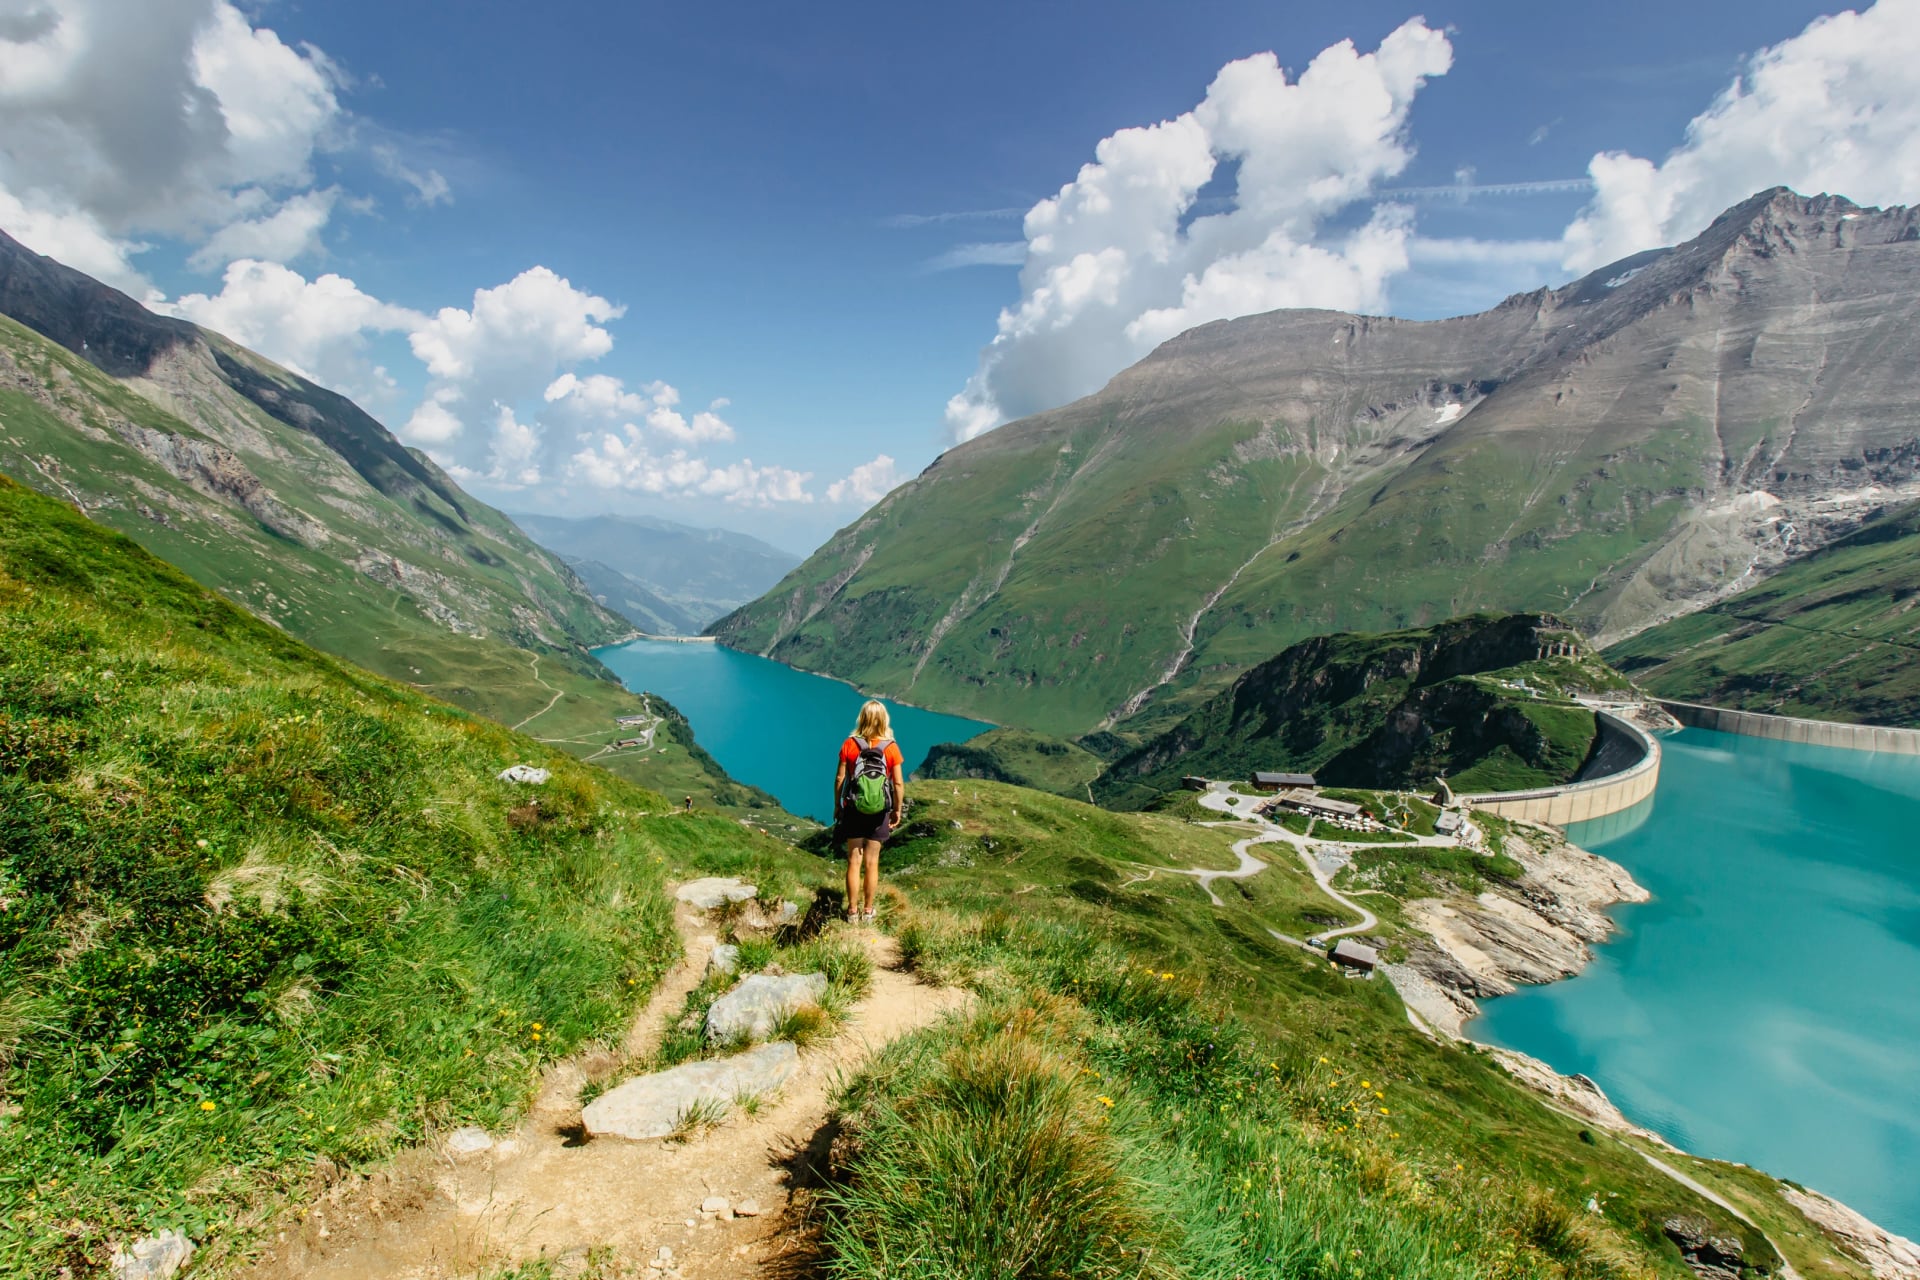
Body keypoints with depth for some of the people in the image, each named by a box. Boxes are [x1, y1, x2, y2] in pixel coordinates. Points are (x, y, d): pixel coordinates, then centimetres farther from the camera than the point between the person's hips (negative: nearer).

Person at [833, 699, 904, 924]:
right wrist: (897, 810, 5)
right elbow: (898, 783, -7)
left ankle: (852, 911, 17)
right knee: (872, 863, 11)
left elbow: (840, 778, -5)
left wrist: (837, 805, 7)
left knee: (854, 861, 10)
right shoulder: (891, 747, -10)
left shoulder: (850, 744, -10)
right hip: (879, 813, 0)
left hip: (853, 810, 0)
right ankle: (868, 910, 21)